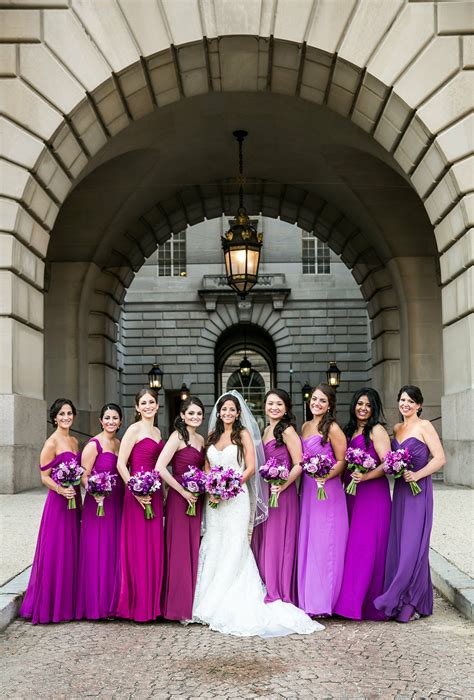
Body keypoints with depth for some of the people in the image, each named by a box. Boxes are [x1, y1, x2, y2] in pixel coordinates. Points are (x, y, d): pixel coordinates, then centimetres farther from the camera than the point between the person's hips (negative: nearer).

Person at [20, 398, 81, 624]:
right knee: (55, 554, -3)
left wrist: (79, 501, 15)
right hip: (58, 503, -8)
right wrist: (60, 489, -28)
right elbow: (44, 477, -11)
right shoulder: (51, 443, -10)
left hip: (73, 502, 8)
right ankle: (49, 605, 7)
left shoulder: (74, 442, 13)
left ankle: (67, 603, 21)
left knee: (71, 552, 11)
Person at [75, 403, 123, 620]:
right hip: (98, 503, -6)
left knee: (115, 551, 11)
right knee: (98, 553, -2)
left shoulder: (120, 444, 12)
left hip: (117, 504, 7)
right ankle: (96, 603, 8)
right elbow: (83, 475, -11)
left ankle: (112, 601, 21)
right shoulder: (94, 444, -7)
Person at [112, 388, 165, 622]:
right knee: (138, 548, -2)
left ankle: (152, 603, 21)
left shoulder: (157, 432, 16)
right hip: (138, 495, -7)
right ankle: (137, 605, 7)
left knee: (154, 548, 11)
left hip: (155, 494, 8)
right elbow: (121, 464, -12)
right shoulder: (134, 430, -7)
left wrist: (161, 492, 14)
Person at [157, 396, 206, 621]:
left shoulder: (201, 440, 14)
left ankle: (191, 602, 18)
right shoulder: (177, 437, -9)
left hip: (196, 500, 7)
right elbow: (160, 468, -19)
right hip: (179, 499, -7)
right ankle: (178, 606, 4)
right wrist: (182, 491, -16)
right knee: (179, 550, -3)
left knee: (193, 550, 10)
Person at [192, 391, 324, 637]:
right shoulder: (213, 437, 15)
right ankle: (213, 603, 13)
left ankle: (232, 607, 1)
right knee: (213, 548, 5)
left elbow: (251, 467, -5)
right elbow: (207, 468, 16)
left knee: (234, 548, -6)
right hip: (215, 500, 5)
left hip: (236, 497, -5)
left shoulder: (243, 434, 1)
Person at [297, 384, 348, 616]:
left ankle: (324, 601, 6)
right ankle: (308, 599, 16)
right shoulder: (305, 427, 14)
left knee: (324, 544, -2)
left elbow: (342, 461, -8)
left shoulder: (332, 429, -8)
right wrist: (301, 486, 10)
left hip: (327, 491, -7)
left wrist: (325, 476, -23)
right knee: (306, 542, 9)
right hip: (307, 491, 7)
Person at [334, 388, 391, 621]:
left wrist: (365, 476, -25)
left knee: (367, 546, -7)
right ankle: (352, 600, 13)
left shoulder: (376, 430, -5)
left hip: (373, 493, -7)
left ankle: (369, 604, 0)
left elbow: (387, 463, -13)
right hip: (351, 494, 7)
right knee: (353, 546, 7)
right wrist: (346, 479, 5)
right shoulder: (350, 431, 17)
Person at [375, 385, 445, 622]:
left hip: (418, 491, -6)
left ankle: (413, 604, 3)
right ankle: (400, 601, 15)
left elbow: (440, 458, -11)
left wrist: (417, 475, -19)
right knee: (398, 545, 6)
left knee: (412, 546, -5)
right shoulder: (396, 429, 14)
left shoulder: (424, 426, -5)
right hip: (400, 491, 6)